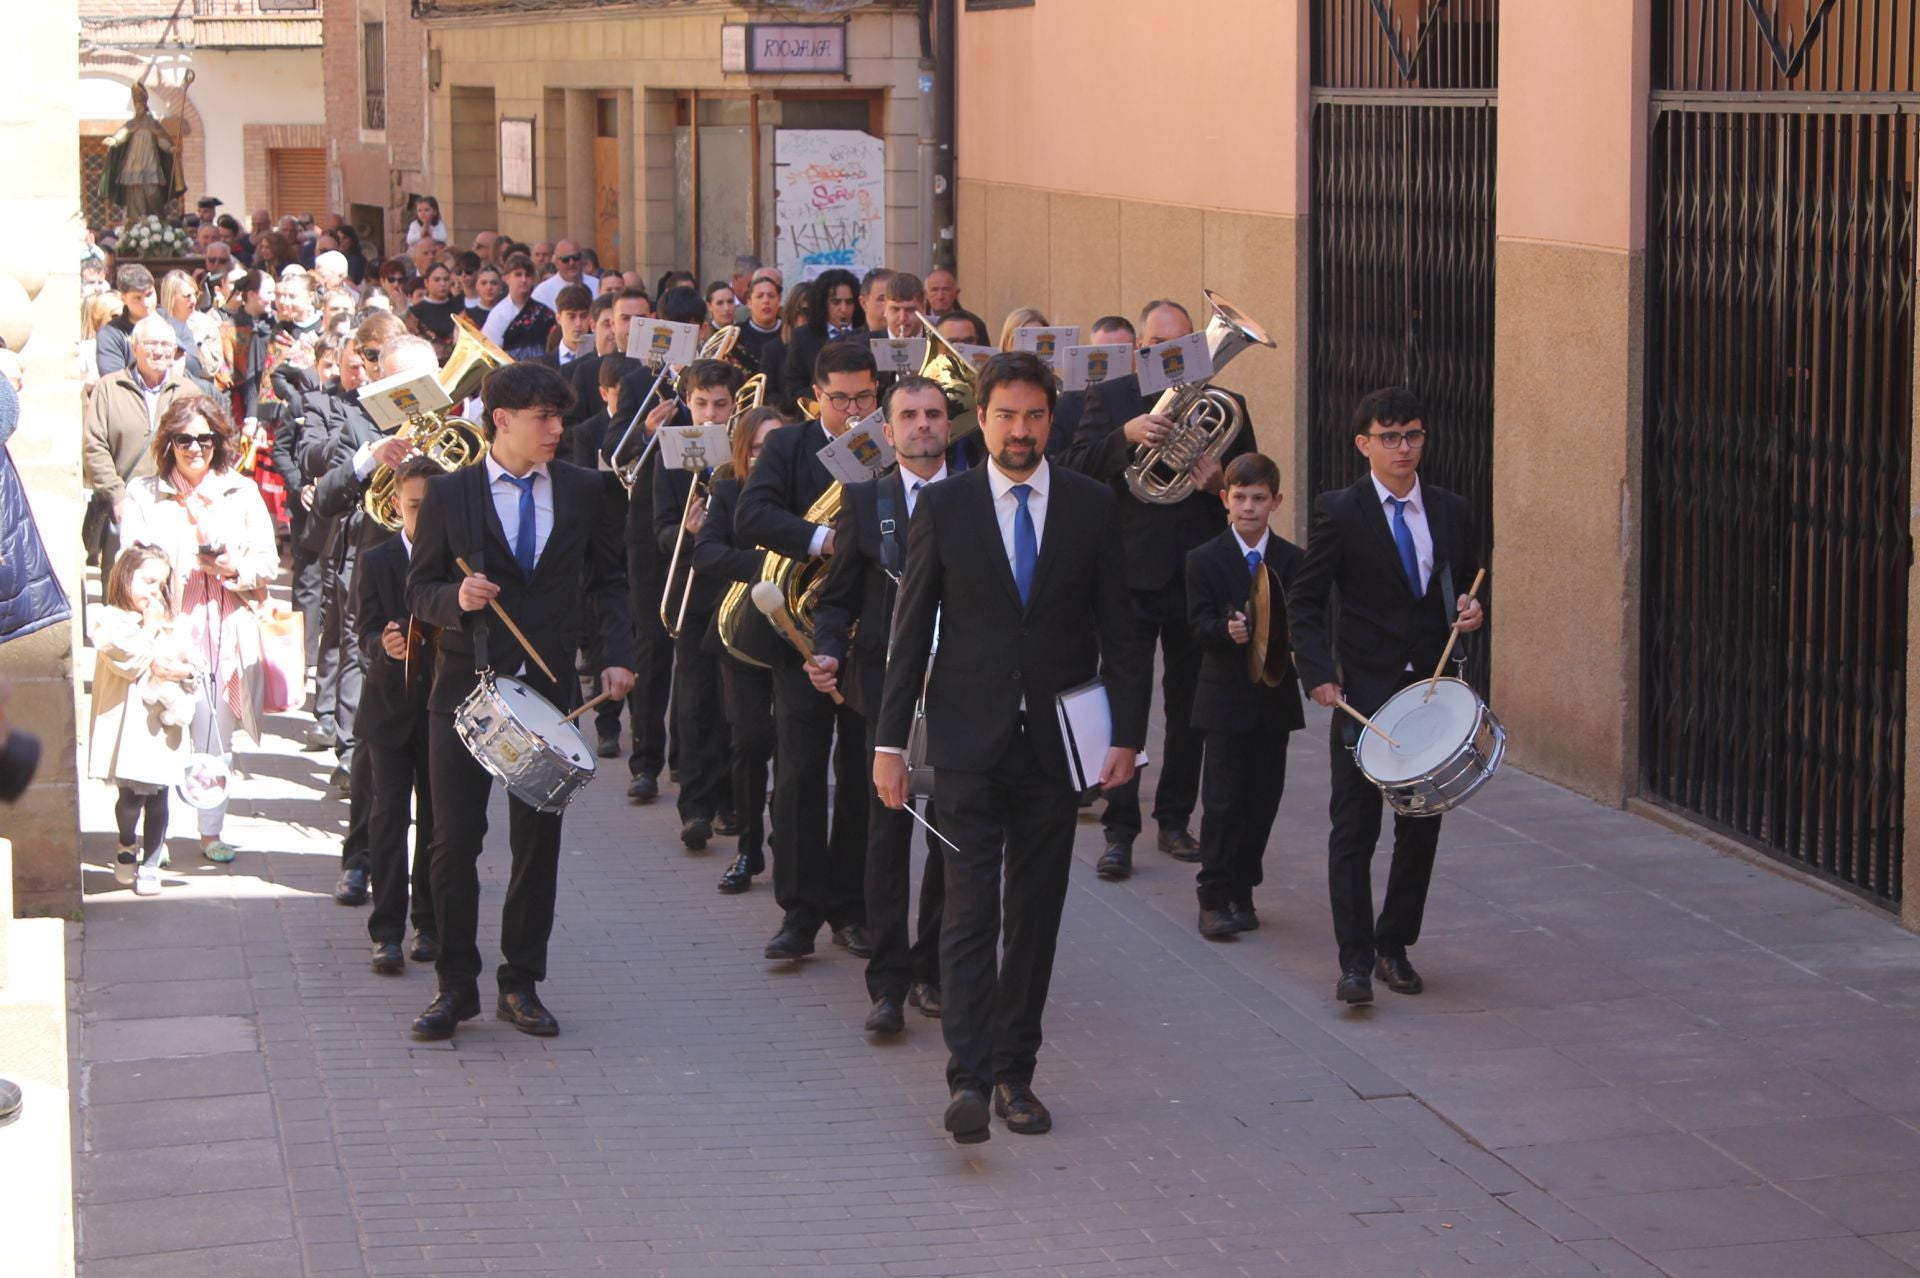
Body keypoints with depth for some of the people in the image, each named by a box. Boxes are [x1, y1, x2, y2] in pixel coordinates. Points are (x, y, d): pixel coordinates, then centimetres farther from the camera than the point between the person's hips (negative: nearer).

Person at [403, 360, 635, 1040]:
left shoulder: (584, 491, 4)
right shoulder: (450, 494, -2)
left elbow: (608, 578, 11)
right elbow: (420, 589, 2)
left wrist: (617, 654, -3)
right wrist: (456, 598, -21)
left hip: (549, 688, 2)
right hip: (465, 685, -2)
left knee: (539, 841, 5)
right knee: (455, 840, -1)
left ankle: (521, 984, 17)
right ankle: (456, 985, 11)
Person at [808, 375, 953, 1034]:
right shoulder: (864, 499, 5)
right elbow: (839, 596, 6)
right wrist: (829, 653, -11)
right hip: (887, 685, -1)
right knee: (888, 835, -4)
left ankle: (930, 969, 21)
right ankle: (888, 984, -1)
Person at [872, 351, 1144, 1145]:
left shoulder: (1093, 507, 4)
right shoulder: (944, 508, 1)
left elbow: (1117, 627, 5)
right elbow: (911, 630, 2)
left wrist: (1126, 734, -2)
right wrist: (889, 740, -2)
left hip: (1055, 743, 2)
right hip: (968, 742, -2)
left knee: (1036, 915, 7)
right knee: (971, 909, -9)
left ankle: (1014, 1073, 15)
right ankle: (969, 1079, -13)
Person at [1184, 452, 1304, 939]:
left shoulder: (1292, 561, 5)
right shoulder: (1204, 560, 0)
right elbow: (1200, 626, -7)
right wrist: (1228, 629, -28)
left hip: (1274, 695, 2)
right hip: (1225, 696, -2)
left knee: (1263, 799, 7)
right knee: (1223, 799, -5)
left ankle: (1241, 892, 18)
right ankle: (1215, 897, -1)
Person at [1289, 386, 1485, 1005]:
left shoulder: (1452, 511, 7)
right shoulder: (1339, 512, -5)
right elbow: (1305, 601, -3)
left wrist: (1471, 612, -5)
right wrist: (1319, 674, -14)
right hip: (1362, 692, -4)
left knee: (1422, 827, 9)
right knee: (1354, 830, -3)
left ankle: (1394, 945, 23)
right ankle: (1355, 960, -1)